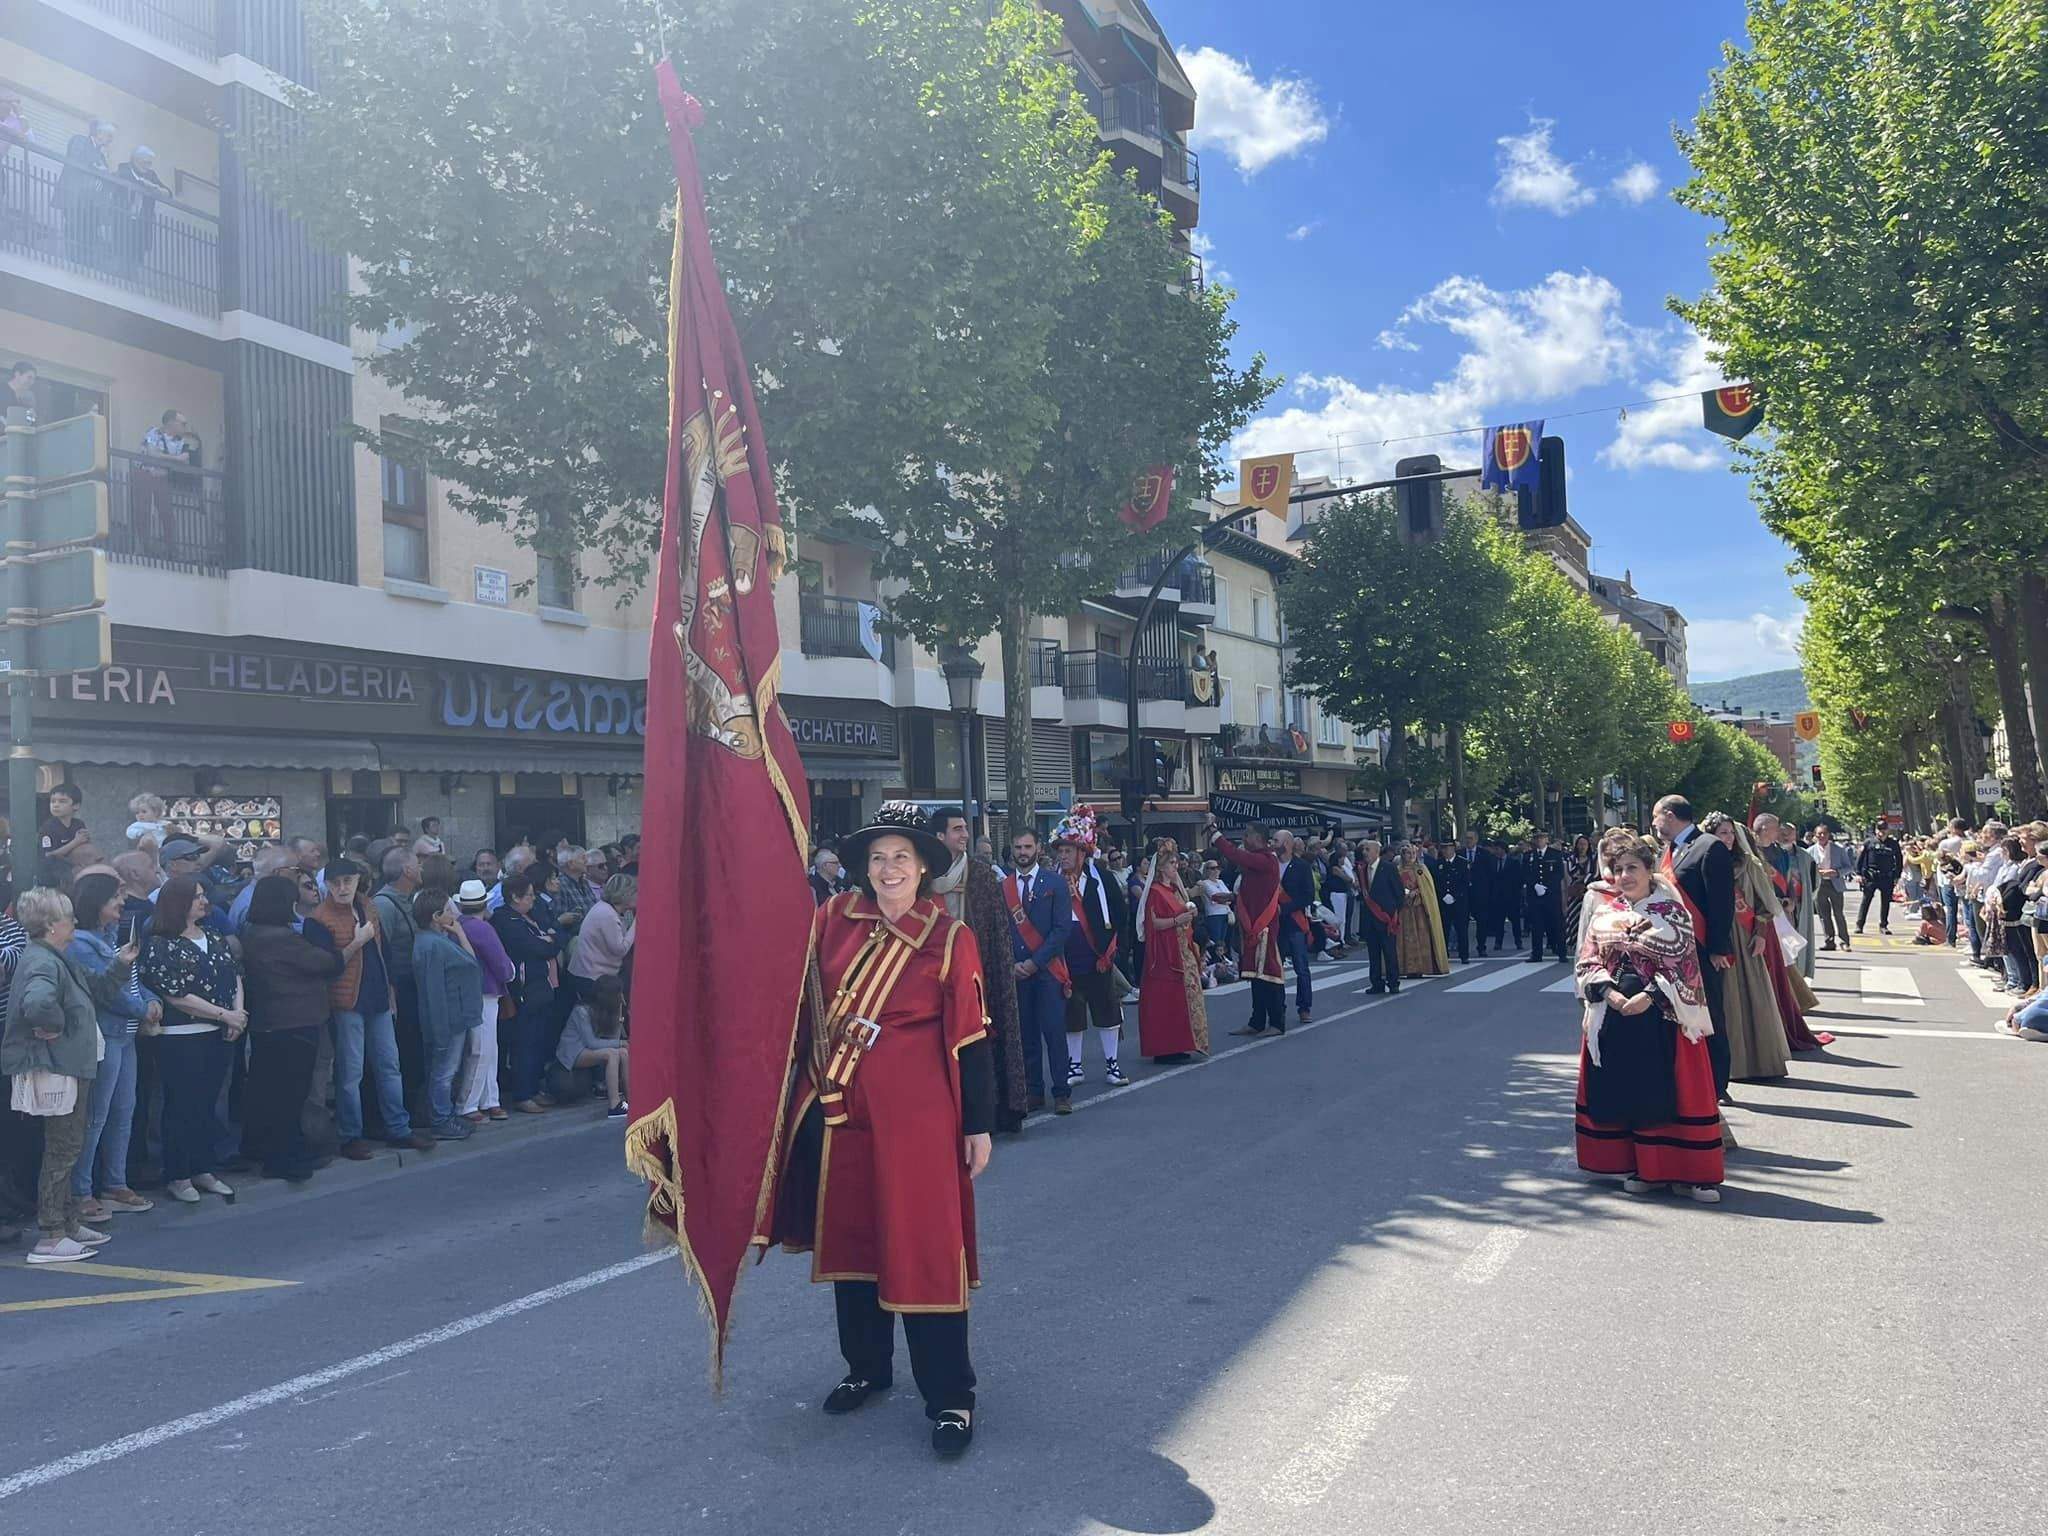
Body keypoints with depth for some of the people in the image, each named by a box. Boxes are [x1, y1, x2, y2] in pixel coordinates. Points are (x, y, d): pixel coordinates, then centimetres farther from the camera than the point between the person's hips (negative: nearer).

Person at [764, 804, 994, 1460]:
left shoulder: (951, 939, -5)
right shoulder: (833, 919, 3)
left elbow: (970, 1038, -4)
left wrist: (978, 1126, -4)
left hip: (915, 1110, -4)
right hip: (836, 1106, 4)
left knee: (924, 1244, -2)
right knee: (847, 1233, 14)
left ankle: (950, 1397, 10)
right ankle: (867, 1367, 34)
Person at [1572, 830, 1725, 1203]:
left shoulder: (1672, 911, -1)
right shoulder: (1603, 912, 9)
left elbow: (1682, 963, -7)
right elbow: (1588, 960, 4)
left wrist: (1650, 996, -18)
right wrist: (1608, 991, -13)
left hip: (1662, 1011, -3)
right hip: (1613, 1011, 3)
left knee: (1669, 1087, -3)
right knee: (1624, 1087, 6)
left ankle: (1691, 1172, 4)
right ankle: (1641, 1167, 17)